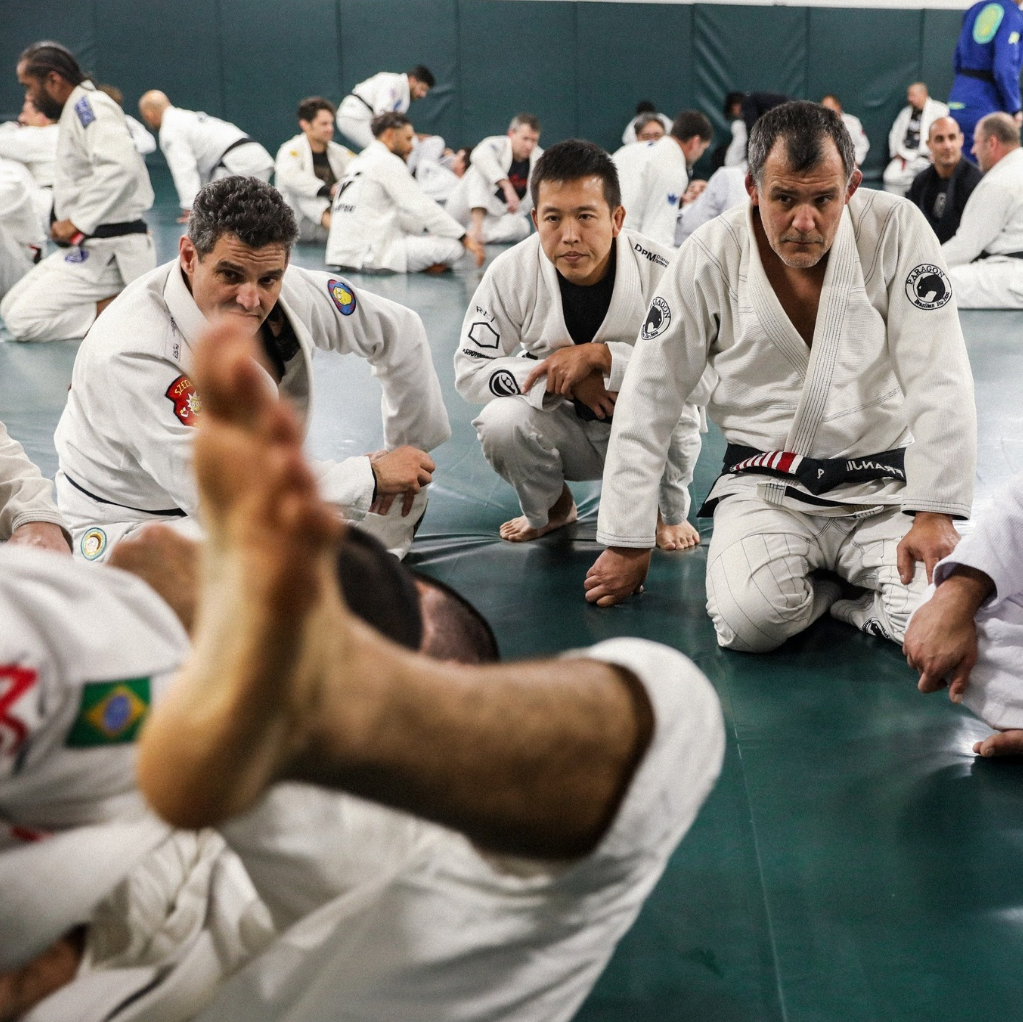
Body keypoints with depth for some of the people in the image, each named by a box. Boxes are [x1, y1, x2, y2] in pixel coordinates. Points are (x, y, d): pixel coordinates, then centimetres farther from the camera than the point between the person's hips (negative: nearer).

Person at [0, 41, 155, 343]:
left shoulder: (90, 106, -14)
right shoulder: (77, 111, 18)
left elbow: (121, 169, -31)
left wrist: (77, 223, -25)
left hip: (107, 250, -11)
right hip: (86, 247, 11)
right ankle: (120, 300, 4)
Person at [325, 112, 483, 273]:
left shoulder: (360, 161, 22)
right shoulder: (387, 162, -8)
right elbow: (422, 206, -13)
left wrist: (428, 230, 15)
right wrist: (466, 239, -9)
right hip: (371, 255, -10)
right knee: (454, 246, -14)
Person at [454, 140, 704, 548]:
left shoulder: (661, 271, -23)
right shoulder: (511, 273, -17)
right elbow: (470, 369, -12)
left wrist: (601, 356, -34)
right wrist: (563, 381, -26)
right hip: (563, 428, 2)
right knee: (501, 423, -28)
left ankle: (668, 512, 1)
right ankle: (550, 508, 8)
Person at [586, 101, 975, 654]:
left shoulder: (897, 230, -9)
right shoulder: (709, 260, -8)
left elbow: (940, 380, -9)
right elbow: (646, 401, -2)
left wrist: (935, 514, -16)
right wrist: (626, 544, 1)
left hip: (881, 488, 1)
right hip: (766, 485, 0)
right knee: (751, 618, -29)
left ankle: (828, 587, 7)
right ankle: (843, 585, 4)